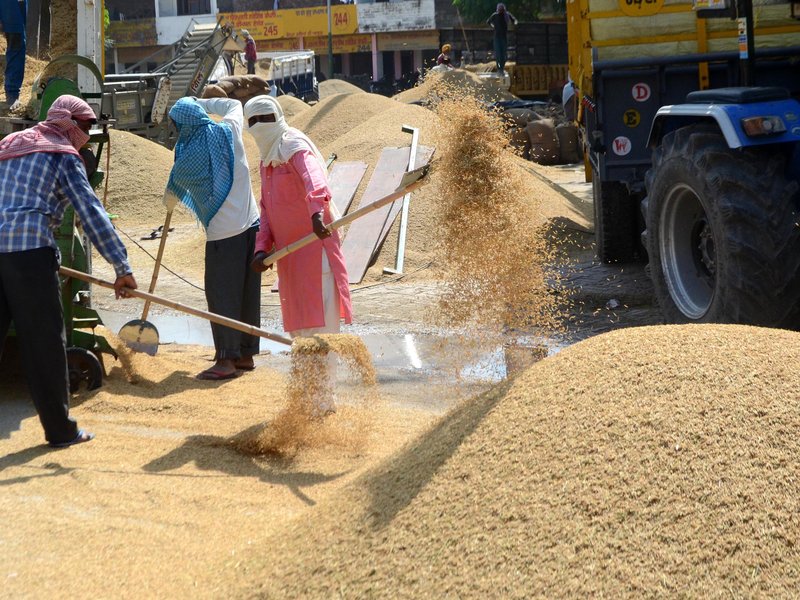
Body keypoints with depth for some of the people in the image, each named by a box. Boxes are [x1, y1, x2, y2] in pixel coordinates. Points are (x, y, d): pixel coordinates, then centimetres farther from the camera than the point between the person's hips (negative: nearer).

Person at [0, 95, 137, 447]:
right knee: (44, 342, 1)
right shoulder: (63, 156, 3)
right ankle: (60, 430, 8)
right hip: (29, 249, -6)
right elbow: (91, 213, -5)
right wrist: (122, 267, -7)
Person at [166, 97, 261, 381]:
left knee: (221, 295, -1)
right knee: (247, 291, 12)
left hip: (223, 232, -6)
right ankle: (246, 354, 21)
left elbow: (175, 189, 10)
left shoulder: (189, 155, -11)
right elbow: (234, 104, 25)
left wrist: (169, 198, 32)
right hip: (250, 223, 6)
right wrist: (201, 103, 27)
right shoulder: (229, 131, 1)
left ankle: (226, 359, -3)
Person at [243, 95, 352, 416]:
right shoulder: (267, 160, 18)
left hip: (315, 243, -10)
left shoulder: (295, 147, -12)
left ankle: (323, 398, -6)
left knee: (318, 322, -9)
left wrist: (317, 210, -54)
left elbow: (312, 177, -34)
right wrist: (262, 247, 4)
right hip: (288, 251, 10)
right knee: (297, 325, 15)